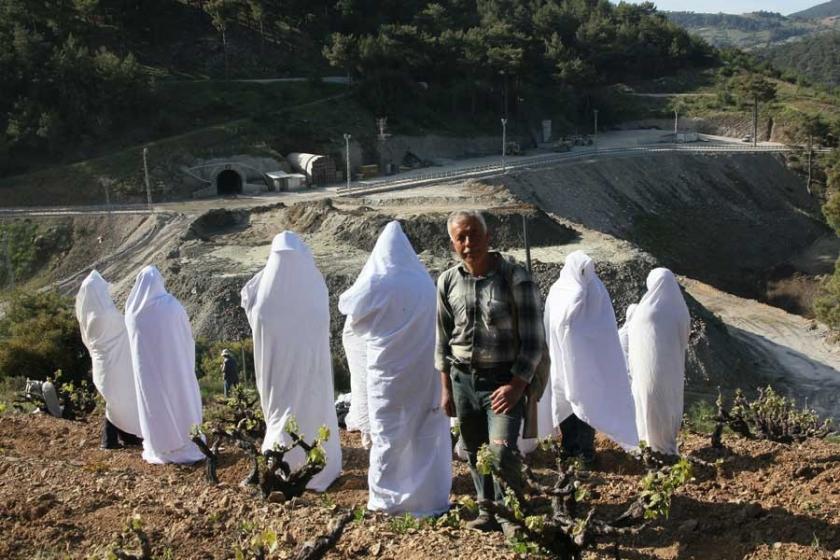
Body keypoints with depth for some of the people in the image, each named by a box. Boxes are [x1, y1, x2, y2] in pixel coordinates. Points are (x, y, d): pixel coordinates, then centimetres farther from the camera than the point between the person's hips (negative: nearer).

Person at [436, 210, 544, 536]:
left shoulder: (515, 278, -11)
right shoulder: (448, 282, 2)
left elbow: (533, 339, -9)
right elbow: (443, 338, 11)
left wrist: (516, 385, -16)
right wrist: (446, 387, 10)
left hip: (504, 380, -4)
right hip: (463, 378, 4)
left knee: (502, 451, -16)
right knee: (475, 452, 12)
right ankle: (488, 509, 31)